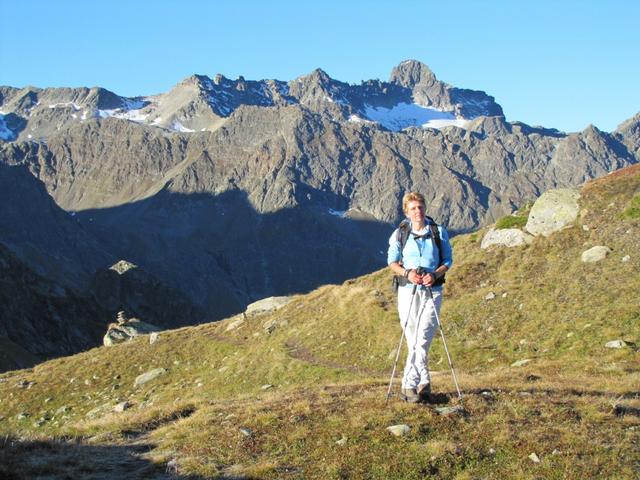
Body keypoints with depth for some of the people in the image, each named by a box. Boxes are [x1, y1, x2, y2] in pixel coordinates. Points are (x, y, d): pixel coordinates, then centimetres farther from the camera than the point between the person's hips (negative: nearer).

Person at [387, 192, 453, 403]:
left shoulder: (439, 232, 4)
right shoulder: (399, 234, 5)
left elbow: (448, 260, 7)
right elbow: (392, 262, 7)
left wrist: (435, 275, -13)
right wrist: (407, 273, -14)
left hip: (432, 291, -1)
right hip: (407, 290, 1)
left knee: (422, 340, -9)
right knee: (413, 341, 1)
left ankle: (409, 385, -3)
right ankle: (424, 383, 11)